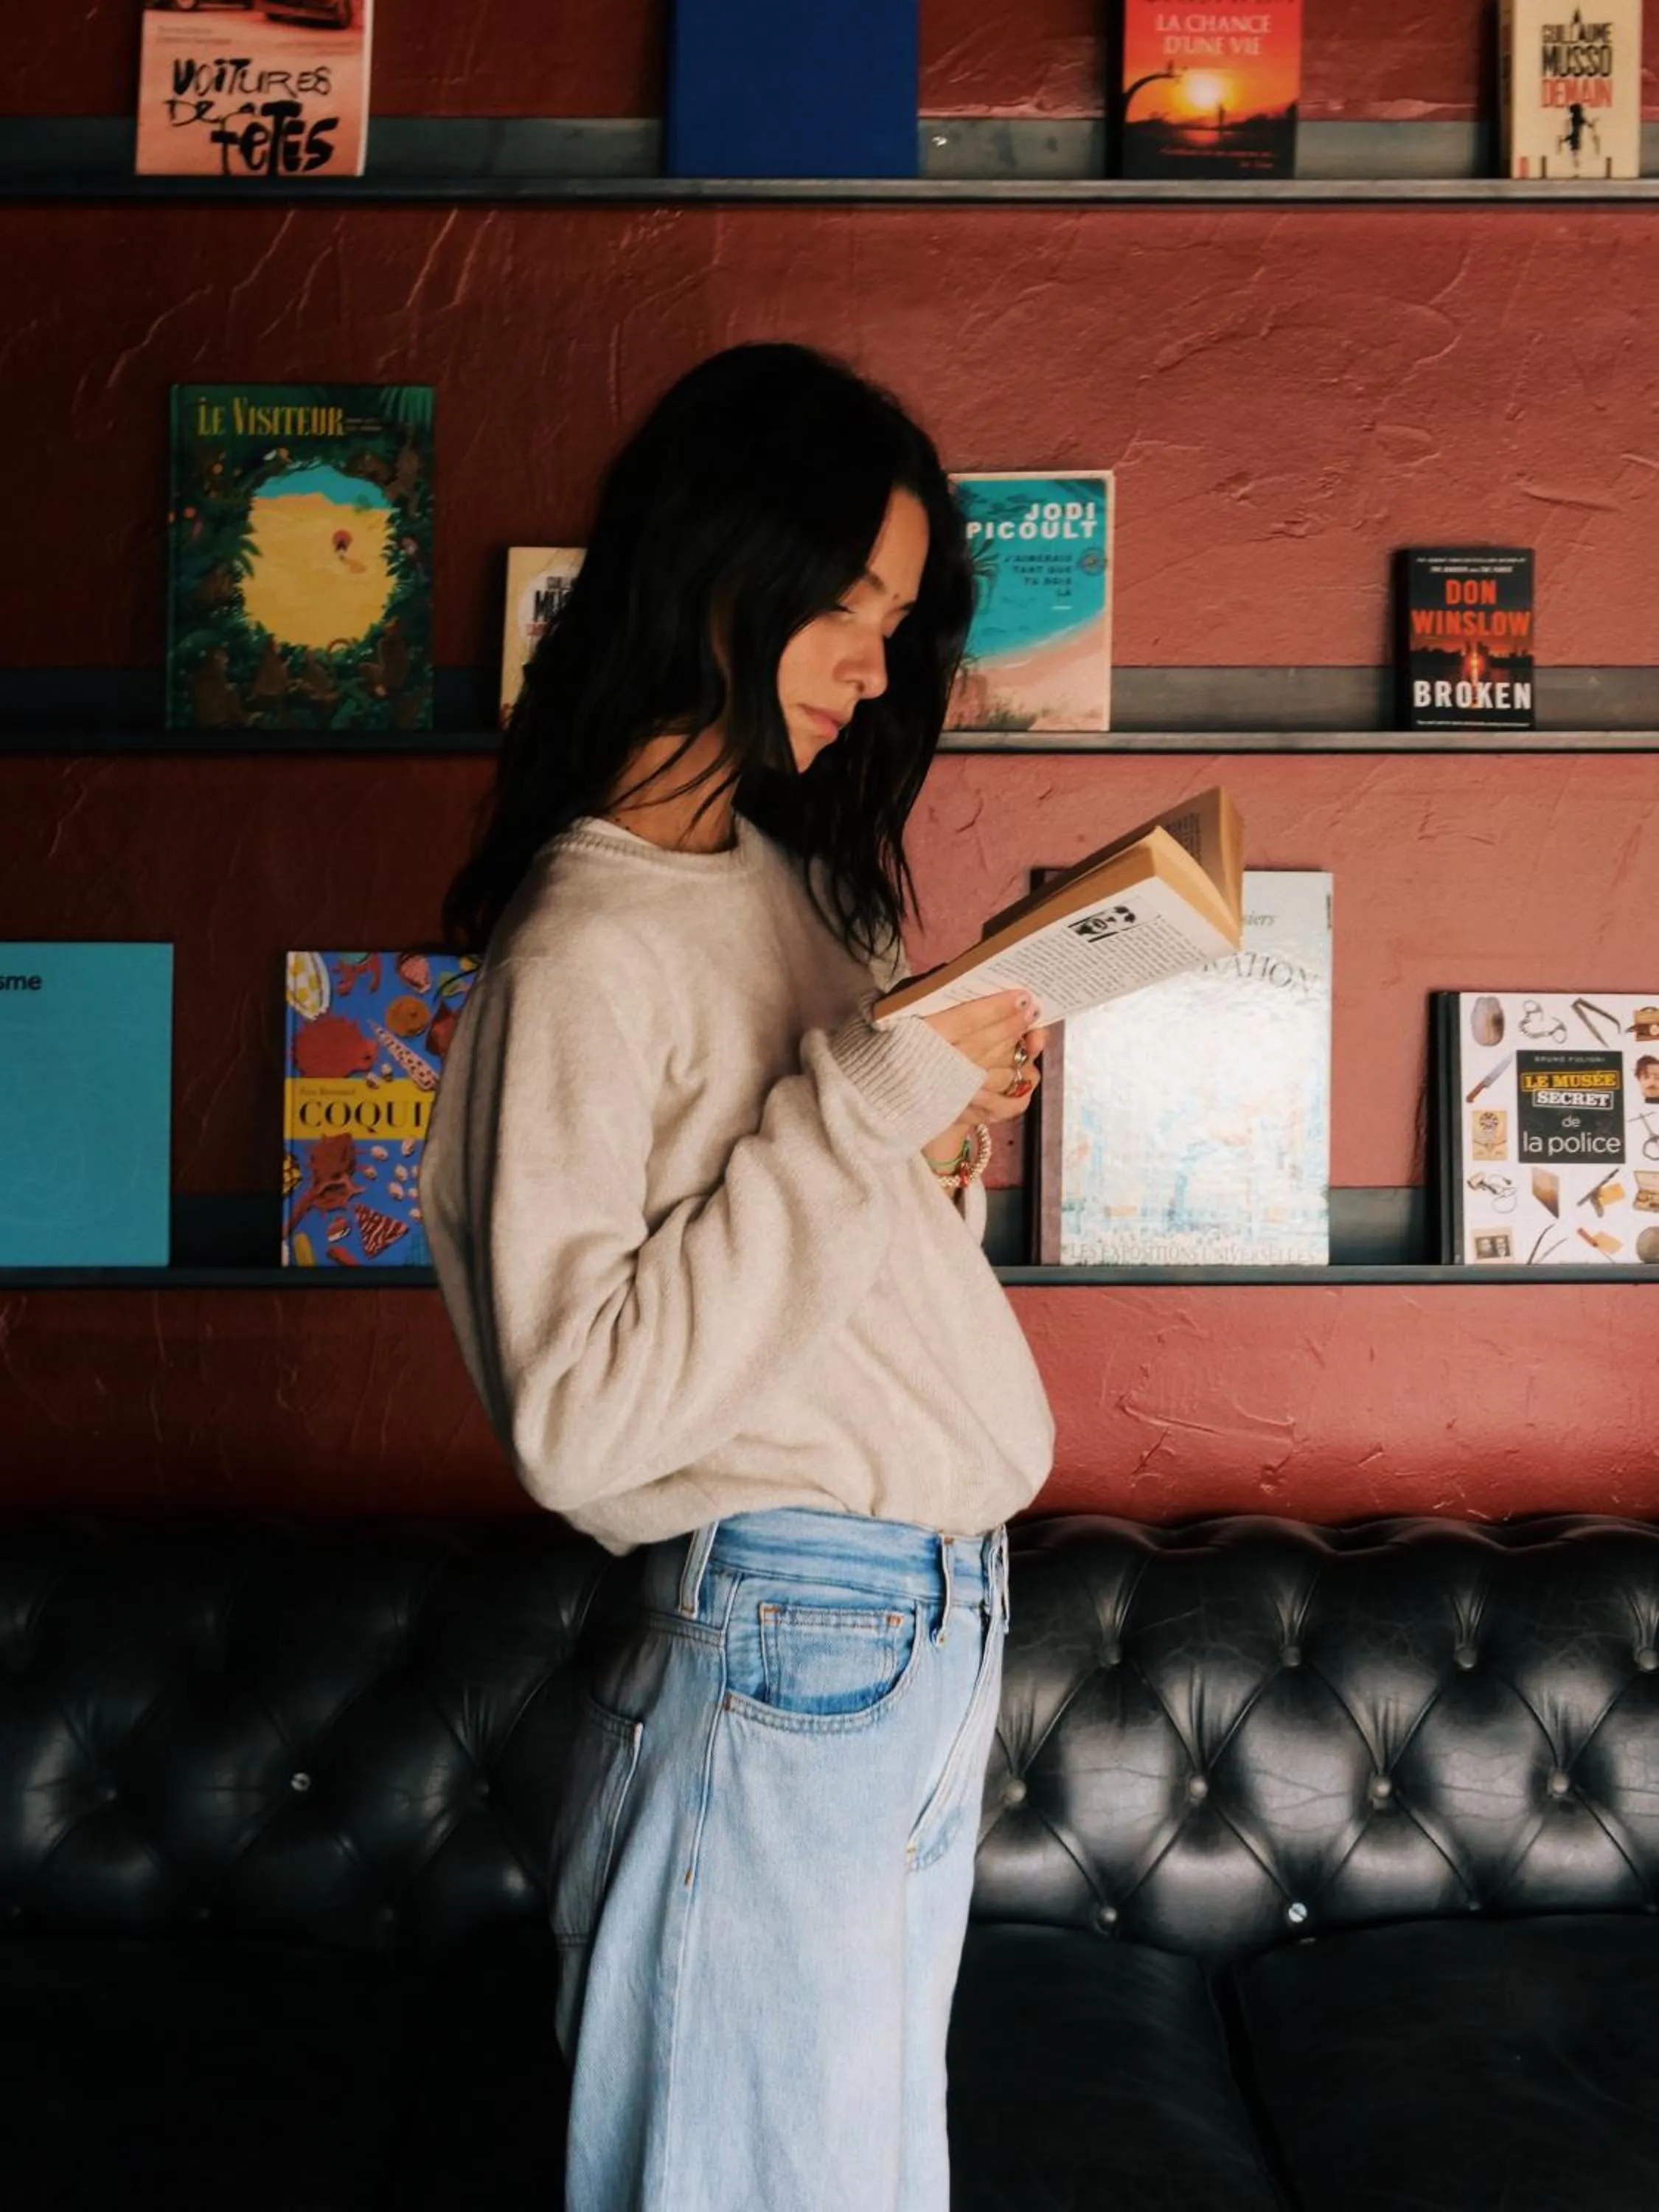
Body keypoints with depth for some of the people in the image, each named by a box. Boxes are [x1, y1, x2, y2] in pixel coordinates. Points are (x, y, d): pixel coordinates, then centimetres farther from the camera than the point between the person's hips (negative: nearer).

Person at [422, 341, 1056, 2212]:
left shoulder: (781, 870, 7)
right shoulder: (589, 955, -19)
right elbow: (577, 1417, -26)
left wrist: (945, 1138, -2)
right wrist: (863, 1108, -26)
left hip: (937, 1618, 8)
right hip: (779, 1649, -8)